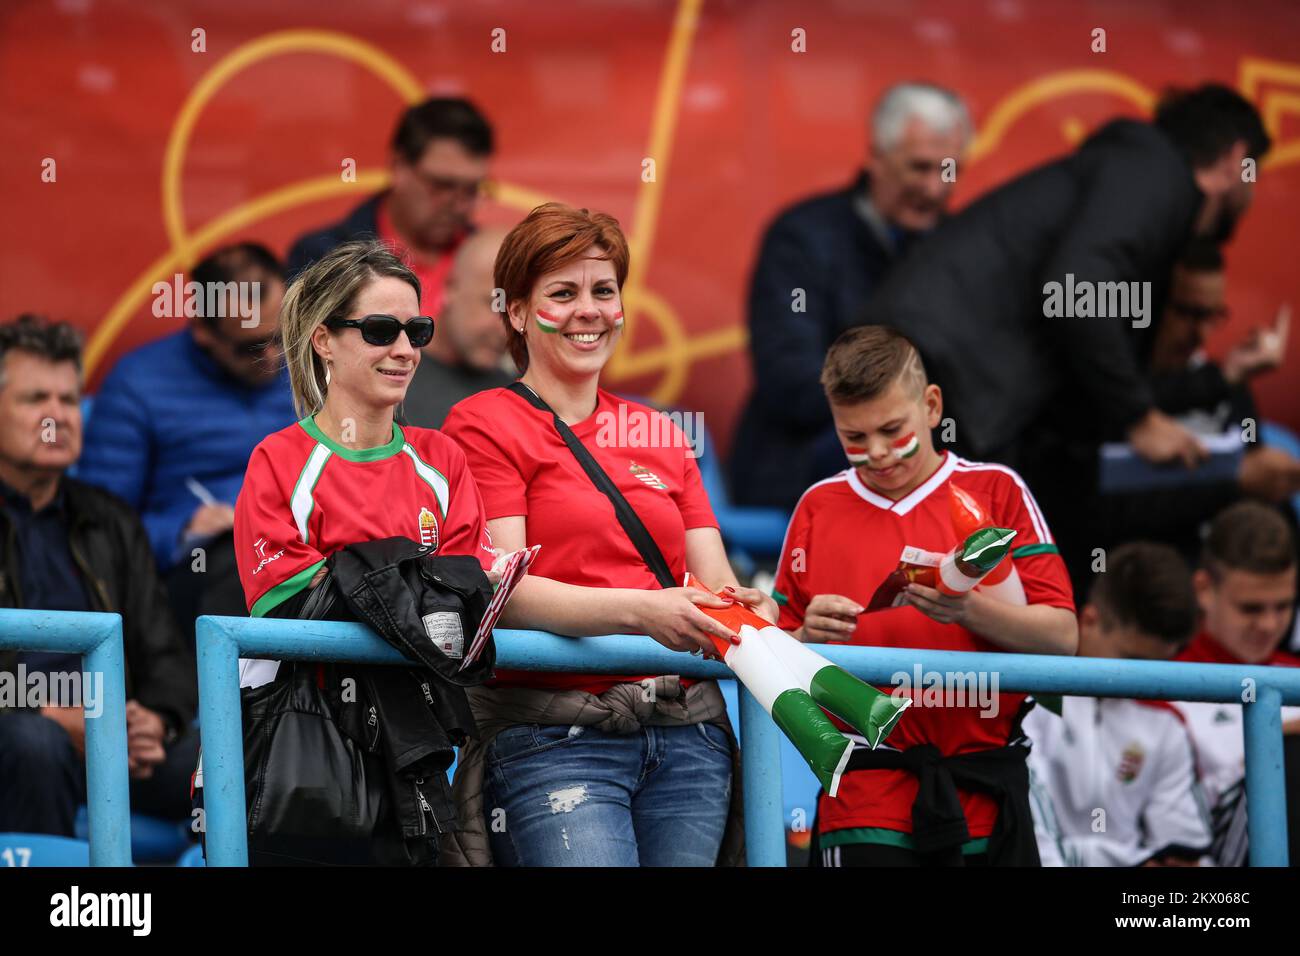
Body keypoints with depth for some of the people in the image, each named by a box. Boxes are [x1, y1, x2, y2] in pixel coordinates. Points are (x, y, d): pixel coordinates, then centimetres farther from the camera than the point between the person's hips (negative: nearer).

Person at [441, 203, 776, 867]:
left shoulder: (658, 435, 21)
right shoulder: (483, 426, 3)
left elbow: (715, 580, 15)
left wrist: (744, 608, -9)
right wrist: (639, 612, -22)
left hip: (687, 734, 5)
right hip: (555, 738, -5)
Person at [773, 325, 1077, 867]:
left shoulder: (995, 491, 5)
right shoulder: (819, 507, 10)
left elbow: (1061, 637, -2)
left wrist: (969, 610, -19)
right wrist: (807, 635, -10)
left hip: (985, 795, 0)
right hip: (866, 796, 0)